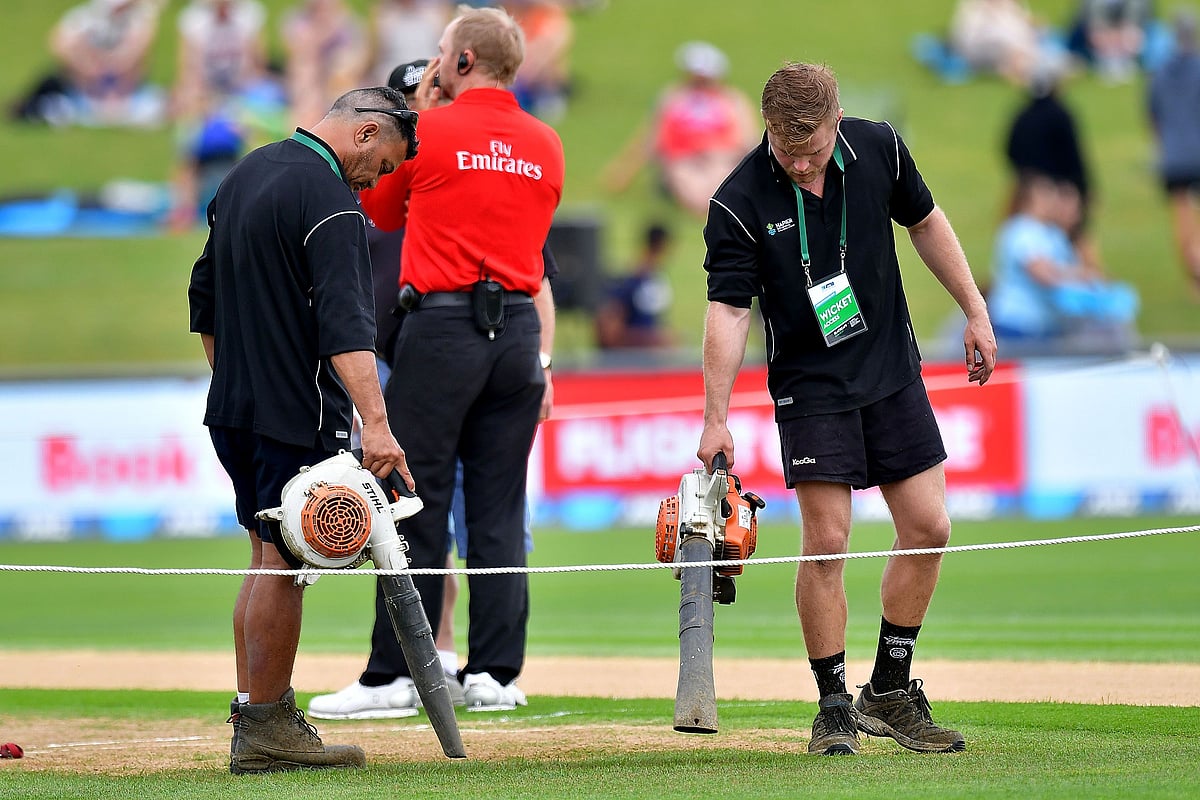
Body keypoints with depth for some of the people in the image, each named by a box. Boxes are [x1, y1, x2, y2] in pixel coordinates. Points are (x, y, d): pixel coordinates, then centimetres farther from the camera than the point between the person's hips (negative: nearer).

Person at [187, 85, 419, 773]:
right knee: (285, 561, -5)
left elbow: (205, 297, 23)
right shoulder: (328, 199, -16)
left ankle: (255, 723, 16)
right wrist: (376, 423, -33)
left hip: (233, 407, 9)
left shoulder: (247, 174, 14)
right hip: (297, 413, -9)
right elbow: (345, 323, -27)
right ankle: (266, 732, -2)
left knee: (269, 553, 15)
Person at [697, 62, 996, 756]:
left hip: (894, 374, 4)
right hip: (811, 388, -4)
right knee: (826, 543, -9)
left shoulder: (879, 149, -7)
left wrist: (976, 311, 11)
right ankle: (835, 707, 2)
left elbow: (925, 223, 10)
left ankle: (890, 692, 16)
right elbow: (728, 309, -18)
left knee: (928, 528, 3)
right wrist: (717, 417, -22)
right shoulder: (740, 203, -18)